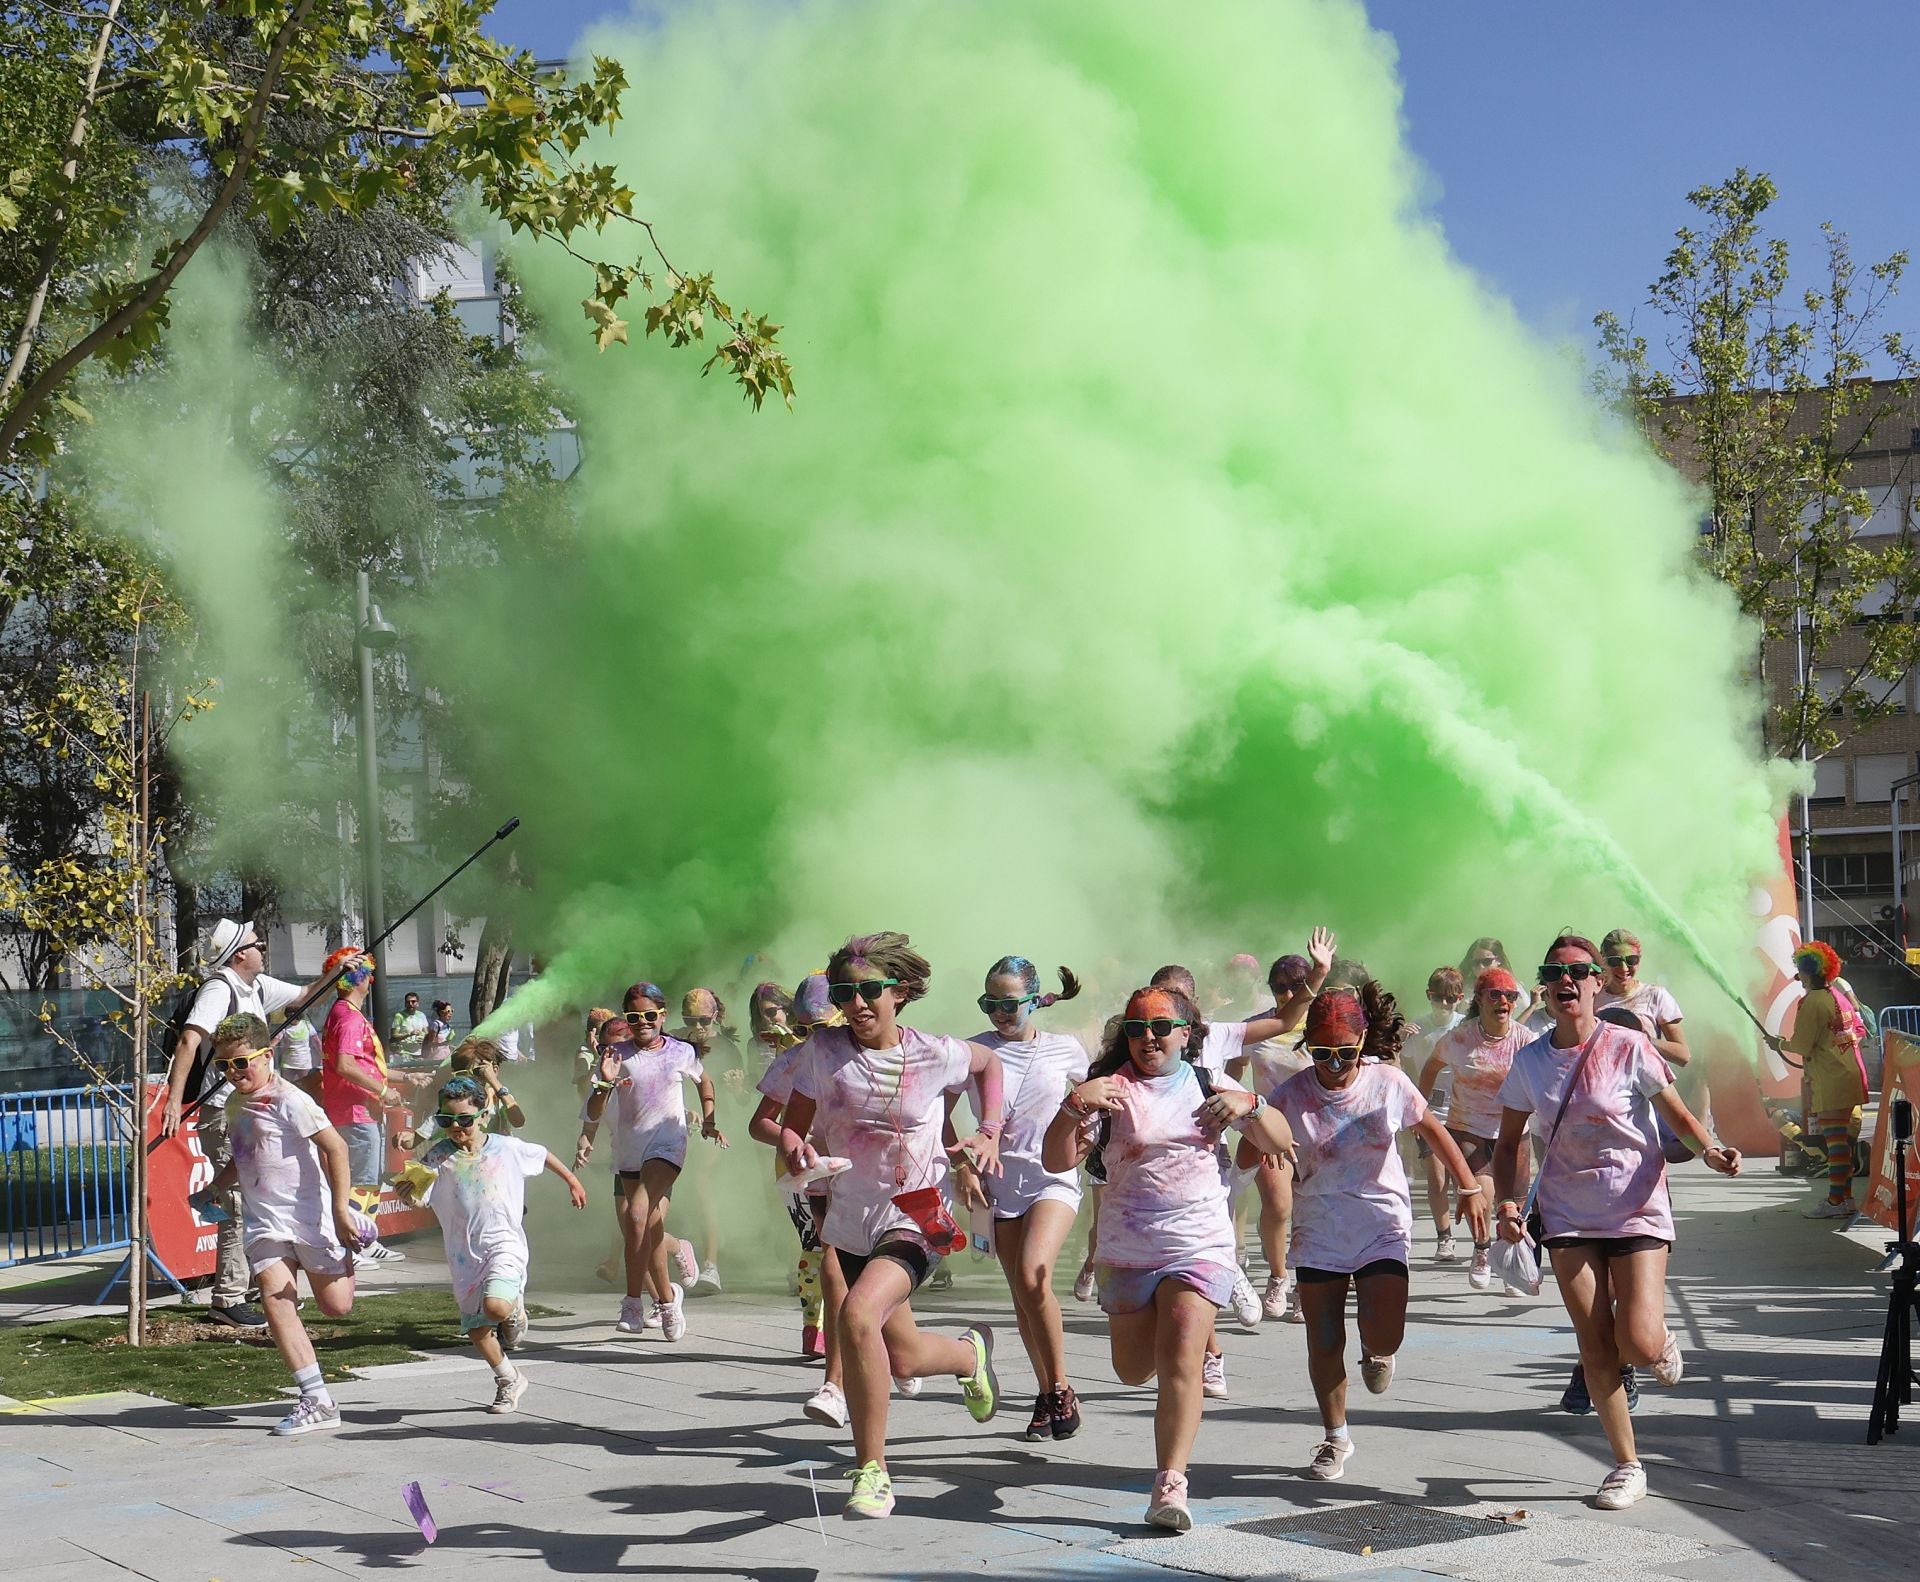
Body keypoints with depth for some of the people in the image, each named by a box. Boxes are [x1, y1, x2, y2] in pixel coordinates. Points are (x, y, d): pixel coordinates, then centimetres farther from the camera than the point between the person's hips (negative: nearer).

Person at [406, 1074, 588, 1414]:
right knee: (475, 1329, 8)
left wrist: (572, 1180, 29)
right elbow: (417, 1198, -16)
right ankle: (508, 1380, 33)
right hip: (464, 1256, 3)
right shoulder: (438, 1157, -5)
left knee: (495, 1307, -29)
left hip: (504, 1247, -3)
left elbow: (543, 1155, 16)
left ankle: (515, 1309, 9)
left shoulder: (508, 1148, -4)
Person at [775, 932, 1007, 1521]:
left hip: (916, 1219, -4)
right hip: (850, 1223, 4)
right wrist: (795, 1151, -24)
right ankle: (971, 1351, 54)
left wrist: (990, 1133, -2)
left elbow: (988, 1062, 10)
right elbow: (793, 1124, -1)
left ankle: (872, 1468, -17)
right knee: (904, 1357, 18)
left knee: (858, 1314, -31)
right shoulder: (823, 1050, -7)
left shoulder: (934, 1055, -11)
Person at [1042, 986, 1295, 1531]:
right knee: (1134, 1371, 16)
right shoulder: (1111, 1089, 0)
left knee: (1180, 1364, -17)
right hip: (1126, 1252, 1)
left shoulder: (1209, 1084, 6)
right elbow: (1057, 1161, -8)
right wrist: (1073, 1106, -26)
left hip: (1200, 1246, -1)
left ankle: (1170, 1484, -13)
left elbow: (1280, 1143, 5)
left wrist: (1248, 1104, -15)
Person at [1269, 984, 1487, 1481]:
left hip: (1383, 1225, -1)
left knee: (1385, 1336, -15)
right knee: (1324, 1341, 5)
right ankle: (1335, 1438, 27)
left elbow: (1432, 1130, 5)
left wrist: (1470, 1188, 4)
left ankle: (1376, 1356, 24)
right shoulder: (1290, 1096, -10)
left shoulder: (1387, 1081, -9)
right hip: (1319, 1232, 1)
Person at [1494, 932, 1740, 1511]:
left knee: (1639, 1344, -13)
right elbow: (1509, 1142, 8)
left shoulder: (1628, 1047, -11)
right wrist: (1506, 1202, -7)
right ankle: (1627, 1466, 16)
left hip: (1637, 1208, -3)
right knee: (1595, 1348, 1)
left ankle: (1662, 1340, 26)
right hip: (1568, 1214, 3)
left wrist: (1708, 1150, -23)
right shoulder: (1529, 1061, -2)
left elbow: (1675, 1111, -3)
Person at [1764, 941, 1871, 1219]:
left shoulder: (1813, 1001, -14)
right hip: (1850, 1077, 9)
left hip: (1830, 1082, -9)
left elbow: (1802, 1045, -16)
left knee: (1834, 1139, -6)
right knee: (1842, 1138, 14)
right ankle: (1845, 1196, 19)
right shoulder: (1840, 996, 13)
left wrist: (1778, 1044, 3)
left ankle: (1837, 1201, -4)